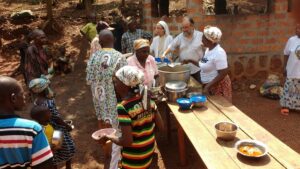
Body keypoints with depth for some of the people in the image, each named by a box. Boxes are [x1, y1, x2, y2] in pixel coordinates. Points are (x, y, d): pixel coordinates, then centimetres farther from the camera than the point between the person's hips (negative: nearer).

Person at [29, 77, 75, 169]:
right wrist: (68, 126, -9)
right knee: (68, 148, 16)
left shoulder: (36, 102, -7)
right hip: (57, 130, -7)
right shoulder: (48, 103, -33)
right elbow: (57, 118, -22)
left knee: (54, 151, 24)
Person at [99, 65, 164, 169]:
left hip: (133, 160, -6)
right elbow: (161, 127, 0)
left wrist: (108, 137, -10)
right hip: (149, 152, 6)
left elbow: (127, 141, -26)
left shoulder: (123, 107, -24)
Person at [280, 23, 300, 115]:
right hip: (292, 70, 0)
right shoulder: (292, 40, -3)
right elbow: (286, 54, 4)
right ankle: (285, 106, 21)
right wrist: (284, 67, 4)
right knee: (289, 88, 9)